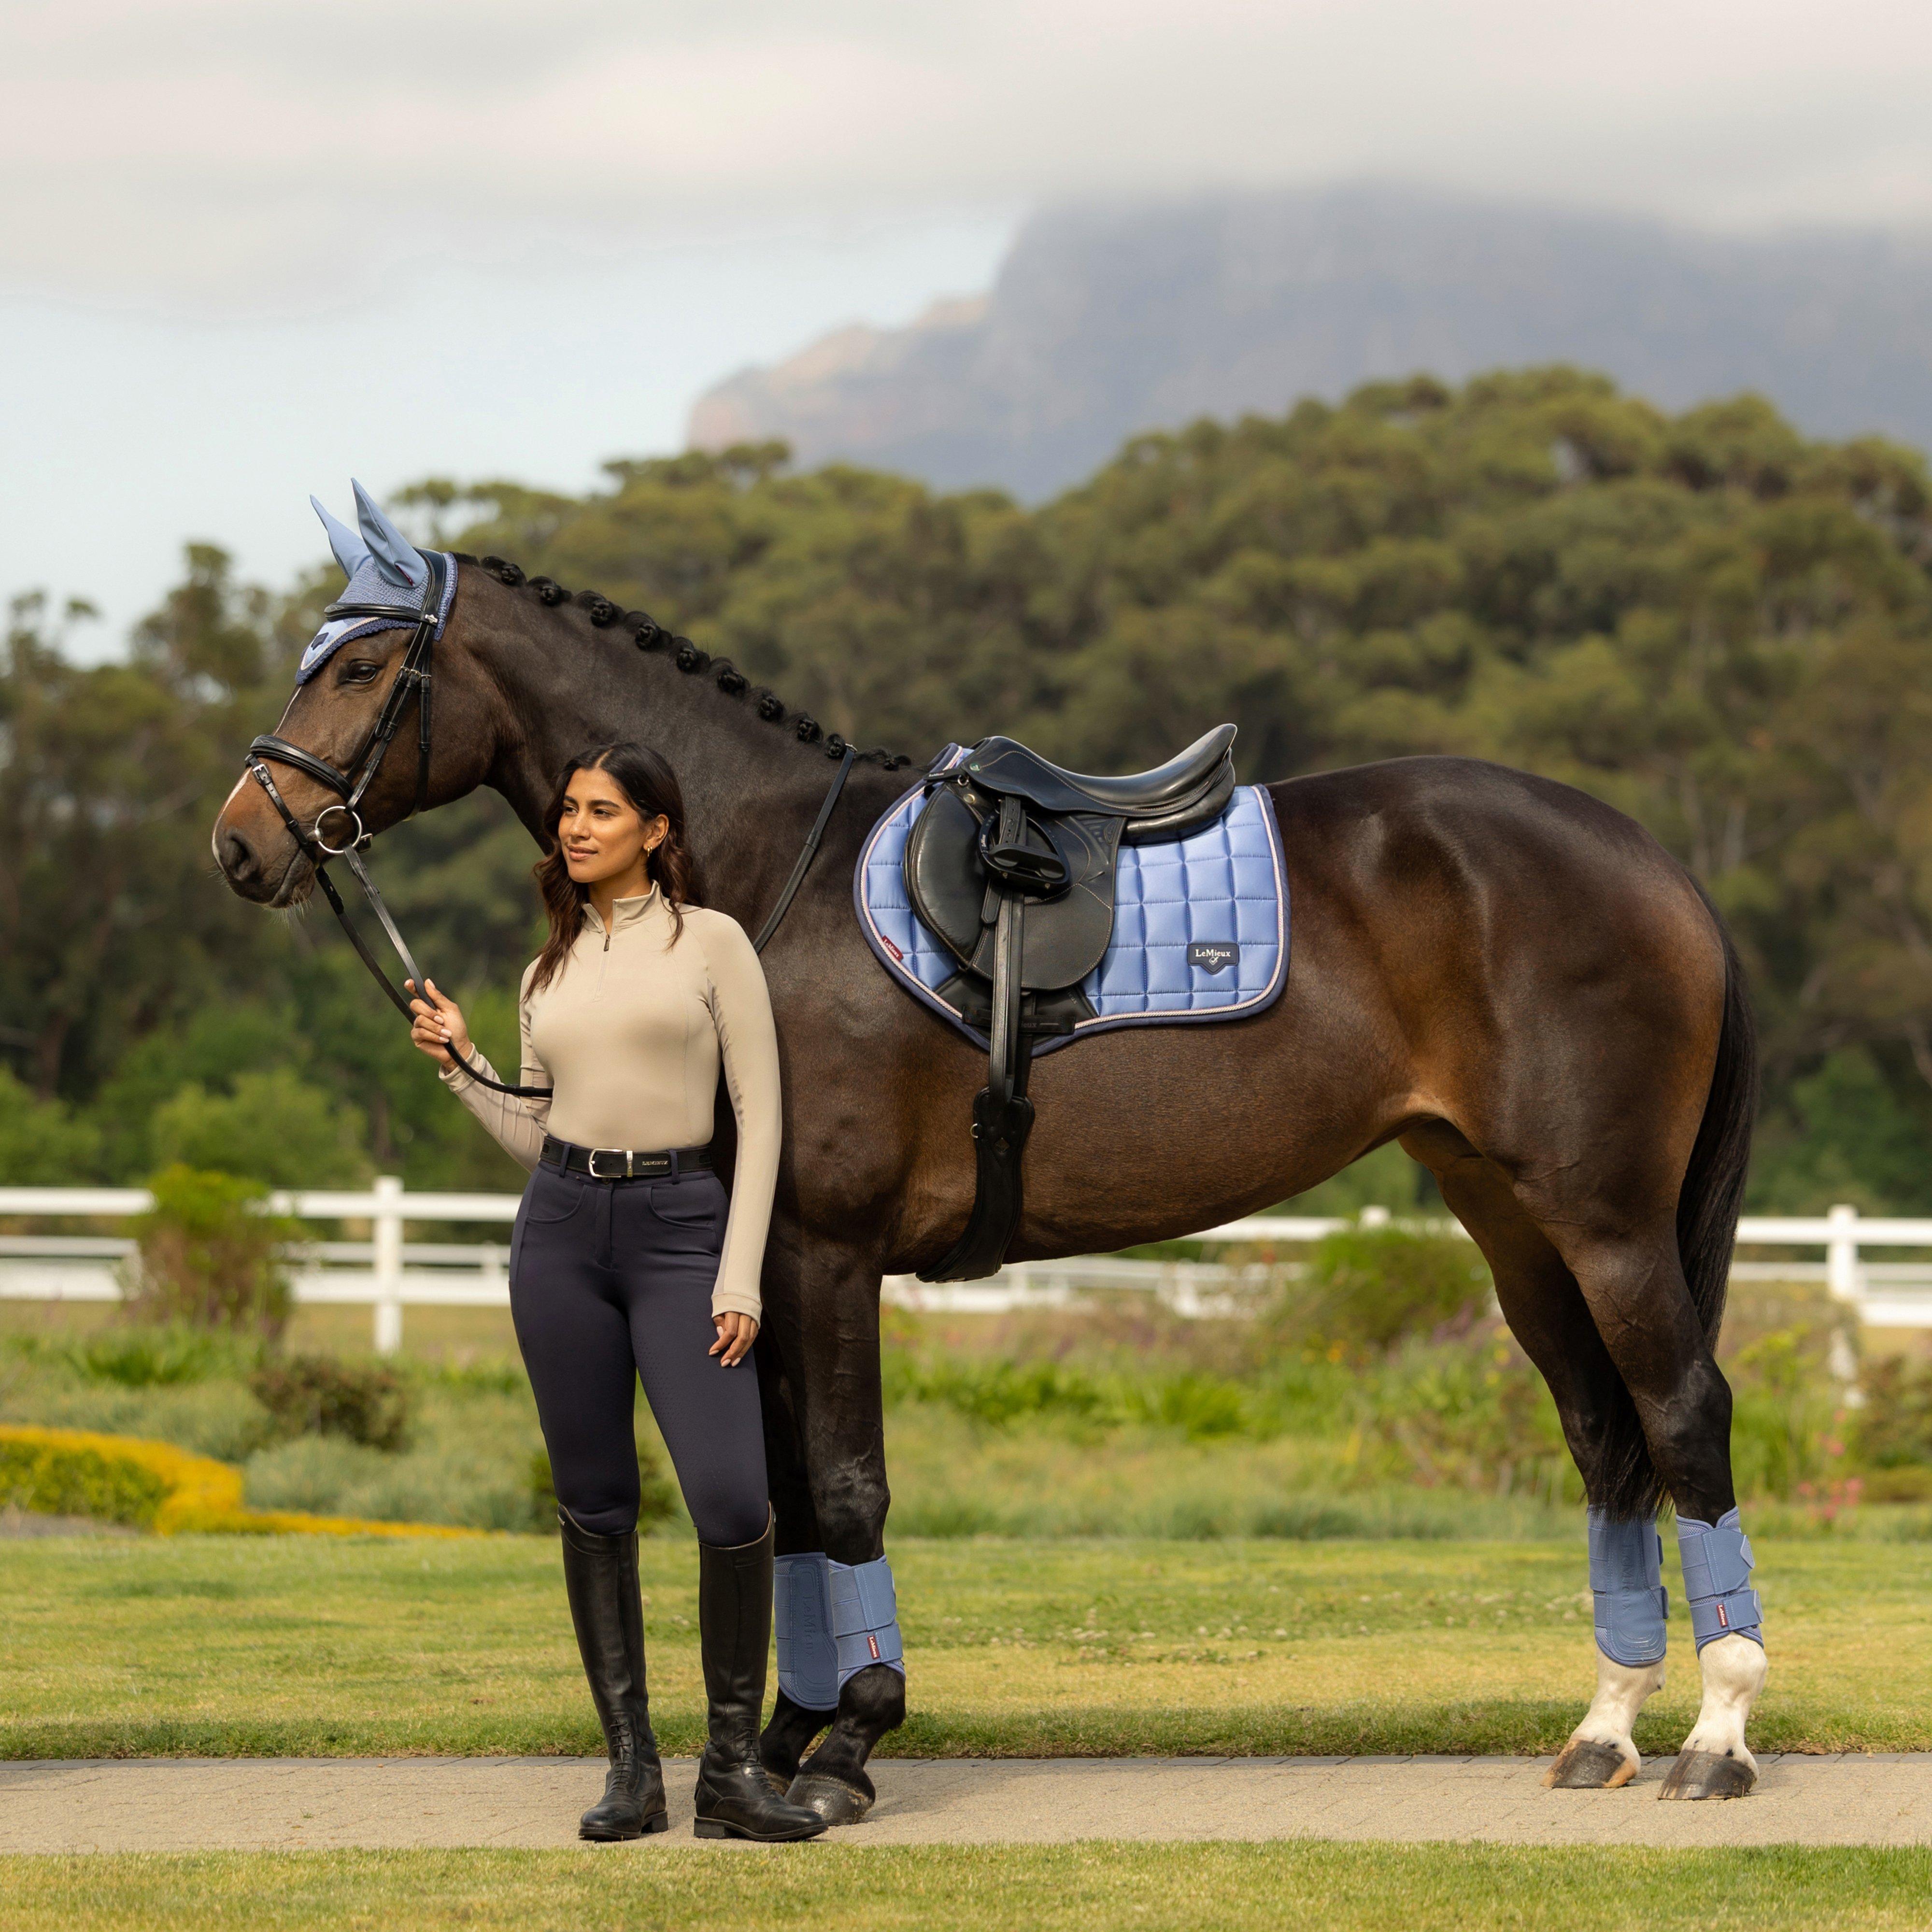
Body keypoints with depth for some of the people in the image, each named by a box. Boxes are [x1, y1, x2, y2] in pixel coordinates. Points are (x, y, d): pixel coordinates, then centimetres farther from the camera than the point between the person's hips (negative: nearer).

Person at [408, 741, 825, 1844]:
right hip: (562, 1227, 4)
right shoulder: (551, 973, 14)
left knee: (733, 1503, -14)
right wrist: (457, 1063, 3)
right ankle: (632, 1766, 11)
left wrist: (741, 1280, -9)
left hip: (680, 1226, -4)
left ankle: (735, 1765, -1)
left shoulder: (712, 943, 1)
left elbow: (761, 1117, -2)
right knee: (595, 1505, 4)